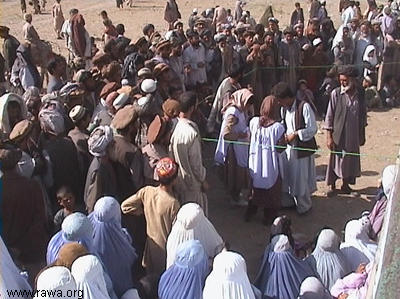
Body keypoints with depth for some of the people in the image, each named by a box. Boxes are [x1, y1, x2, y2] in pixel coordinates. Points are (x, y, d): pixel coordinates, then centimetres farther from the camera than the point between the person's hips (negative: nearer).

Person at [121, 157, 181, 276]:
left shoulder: (146, 191, -16)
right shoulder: (173, 204, -31)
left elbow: (125, 206, -6)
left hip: (152, 243, 5)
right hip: (167, 248, -5)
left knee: (151, 277, 27)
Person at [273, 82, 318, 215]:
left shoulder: (304, 107, -18)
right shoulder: (284, 109, 4)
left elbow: (313, 129, -18)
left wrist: (295, 134, -20)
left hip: (303, 148, -7)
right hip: (288, 147, 7)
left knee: (301, 178, 4)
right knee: (286, 176, 14)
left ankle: (304, 206, 23)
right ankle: (287, 202, 33)